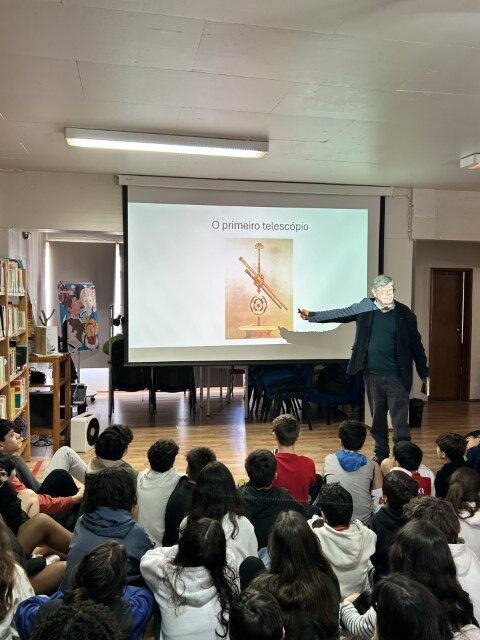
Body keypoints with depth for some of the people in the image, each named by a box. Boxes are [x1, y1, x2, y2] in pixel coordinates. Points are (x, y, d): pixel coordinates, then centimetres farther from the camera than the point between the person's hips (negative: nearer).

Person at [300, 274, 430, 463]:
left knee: (400, 421, -5)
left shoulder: (404, 313, -3)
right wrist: (312, 315, 4)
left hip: (397, 377, -2)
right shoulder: (365, 307, 1)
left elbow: (416, 343, 1)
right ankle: (381, 453, 29)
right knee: (377, 418, 15)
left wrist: (424, 373, 4)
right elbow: (339, 314, 8)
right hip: (372, 374, 3)